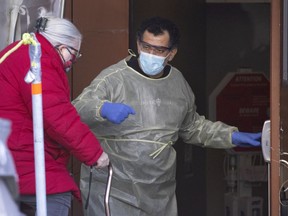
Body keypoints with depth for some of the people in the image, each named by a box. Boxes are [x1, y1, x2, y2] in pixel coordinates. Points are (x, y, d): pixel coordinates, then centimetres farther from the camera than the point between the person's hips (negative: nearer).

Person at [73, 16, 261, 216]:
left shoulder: (178, 83, 11)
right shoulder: (114, 78, -10)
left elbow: (193, 127, 27)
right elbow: (76, 110, -21)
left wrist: (232, 136, 20)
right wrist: (103, 109, -41)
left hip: (160, 193, 6)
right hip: (113, 192, -6)